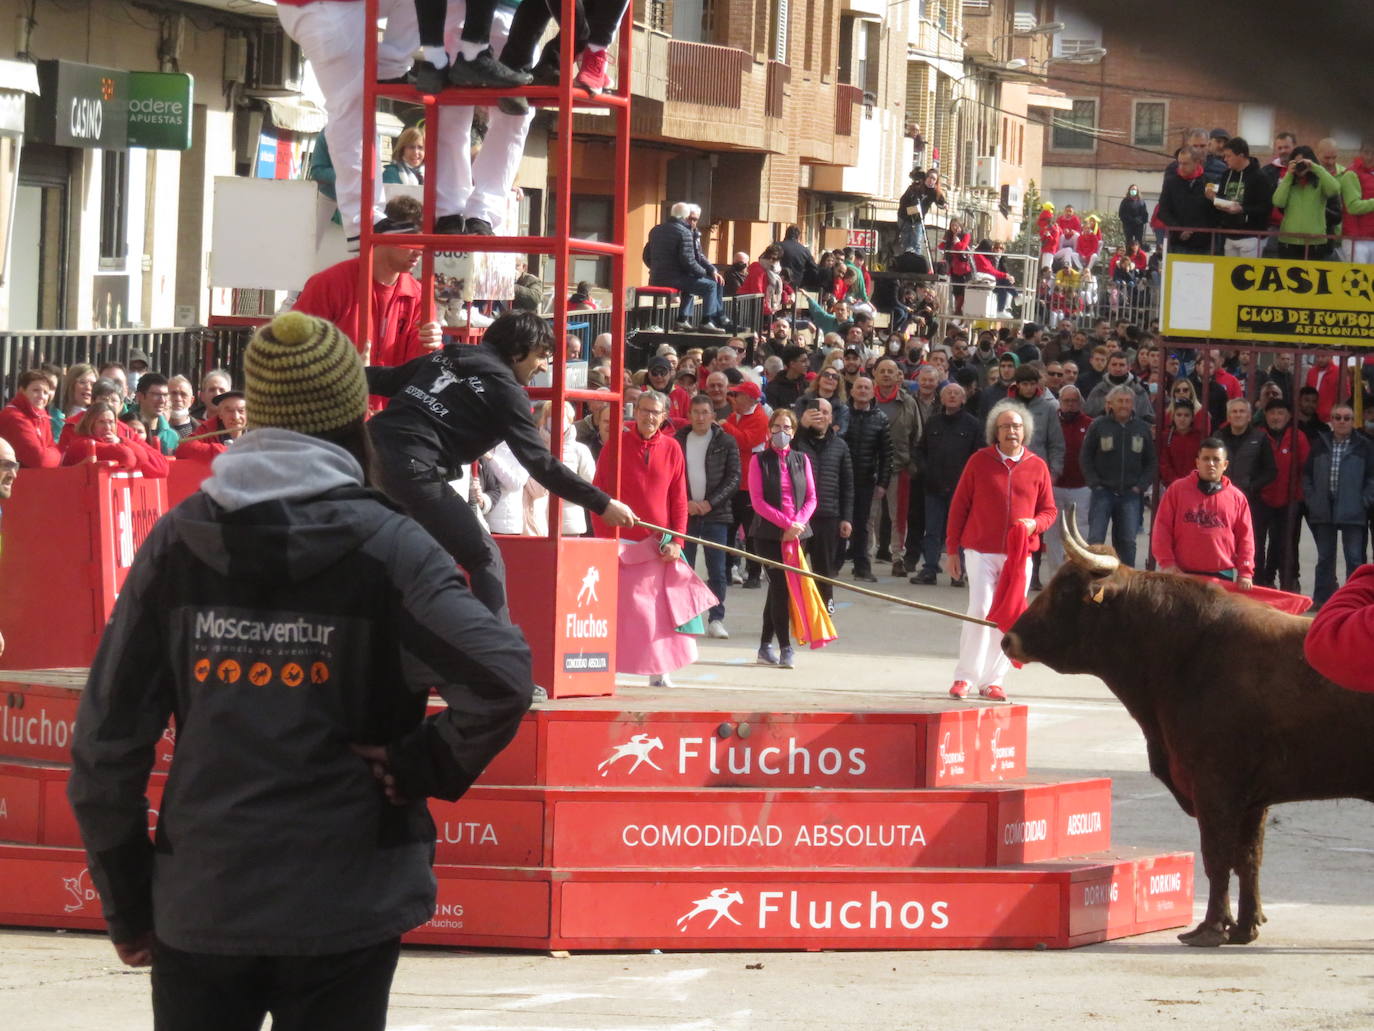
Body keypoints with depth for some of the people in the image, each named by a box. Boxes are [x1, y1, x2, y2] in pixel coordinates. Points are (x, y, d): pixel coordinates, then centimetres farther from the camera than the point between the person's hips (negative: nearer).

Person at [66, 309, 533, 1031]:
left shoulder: (178, 543, 1)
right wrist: (428, 766, -4)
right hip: (343, 910, -2)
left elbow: (106, 740, 1)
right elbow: (500, 676, -22)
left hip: (198, 909, 2)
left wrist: (127, 904, 11)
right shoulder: (383, 546, -7)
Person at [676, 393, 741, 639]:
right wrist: (686, 503, -10)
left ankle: (716, 619, 3)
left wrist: (710, 503, -10)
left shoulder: (726, 443, 3)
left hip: (716, 514, -1)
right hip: (684, 514, 1)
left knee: (717, 571, -2)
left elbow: (734, 478, -1)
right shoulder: (677, 442, 6)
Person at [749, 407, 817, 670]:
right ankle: (785, 648, -11)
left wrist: (797, 524, -10)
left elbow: (811, 498, 7)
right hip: (768, 533, -4)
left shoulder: (802, 460, 11)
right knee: (780, 586, -11)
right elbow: (757, 501, -6)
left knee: (777, 588, 8)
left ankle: (766, 645, 17)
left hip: (796, 532, 4)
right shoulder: (760, 461, 1)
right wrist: (786, 523, -15)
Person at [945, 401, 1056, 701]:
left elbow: (1049, 511, 14)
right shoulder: (980, 461, 3)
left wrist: (1034, 524, -10)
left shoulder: (1037, 467, 7)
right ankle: (965, 678, -4)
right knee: (980, 610, -12)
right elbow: (959, 505, 7)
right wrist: (952, 550, 5)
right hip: (981, 552, -2)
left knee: (1009, 617, 3)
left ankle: (993, 680, 12)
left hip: (1020, 554, 2)